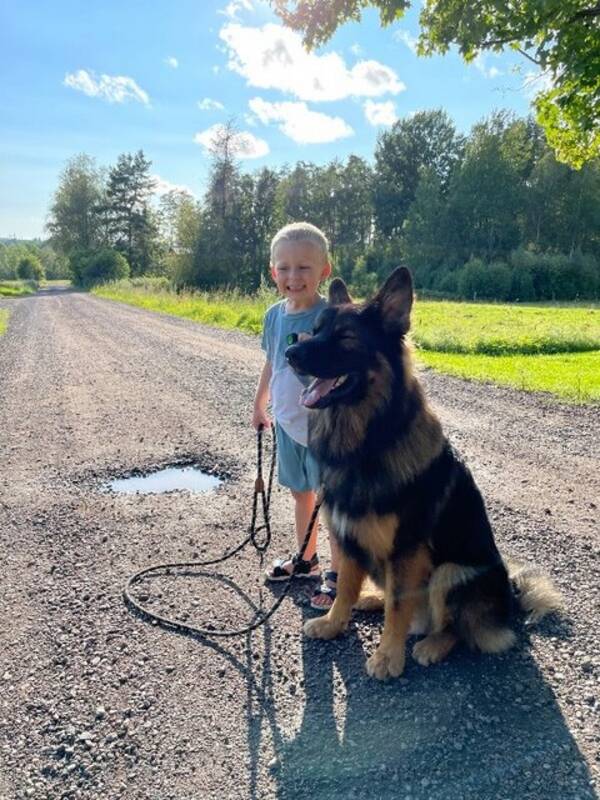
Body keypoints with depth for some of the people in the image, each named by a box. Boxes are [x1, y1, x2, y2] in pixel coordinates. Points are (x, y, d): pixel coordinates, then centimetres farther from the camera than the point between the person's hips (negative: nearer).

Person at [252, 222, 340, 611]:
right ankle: (306, 558, 41)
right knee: (301, 493, 21)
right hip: (287, 423, 7)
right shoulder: (275, 315, 2)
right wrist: (260, 405, 22)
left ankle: (338, 574, 22)